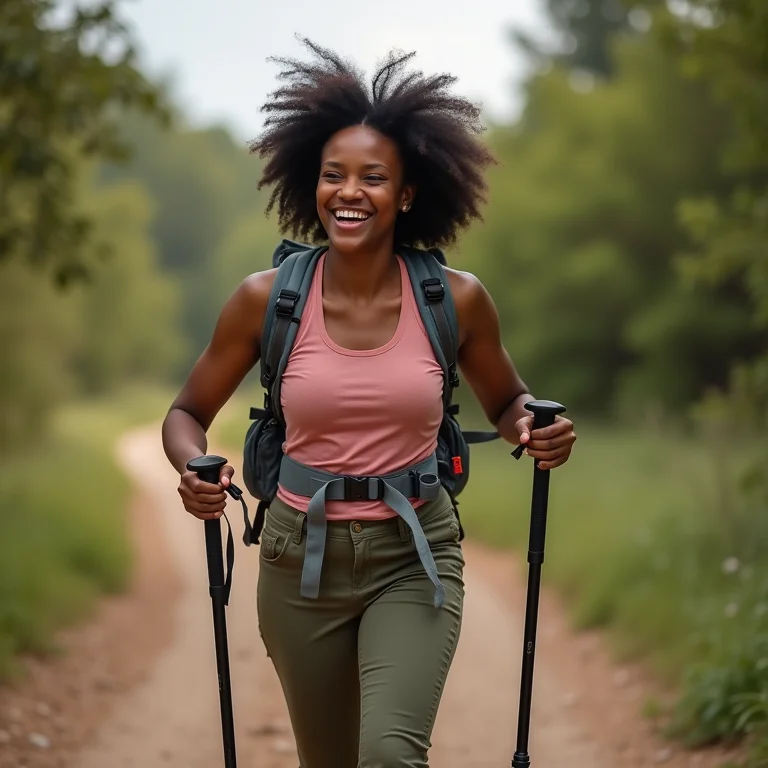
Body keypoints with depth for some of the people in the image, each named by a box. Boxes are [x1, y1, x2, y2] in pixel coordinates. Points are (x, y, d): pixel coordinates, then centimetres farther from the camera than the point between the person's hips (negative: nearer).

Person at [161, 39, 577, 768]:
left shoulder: (456, 299, -8)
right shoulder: (266, 299, -9)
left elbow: (507, 402, 11)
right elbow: (186, 414, 3)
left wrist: (535, 431, -12)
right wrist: (195, 469, -19)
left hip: (416, 555, -1)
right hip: (302, 559, 1)